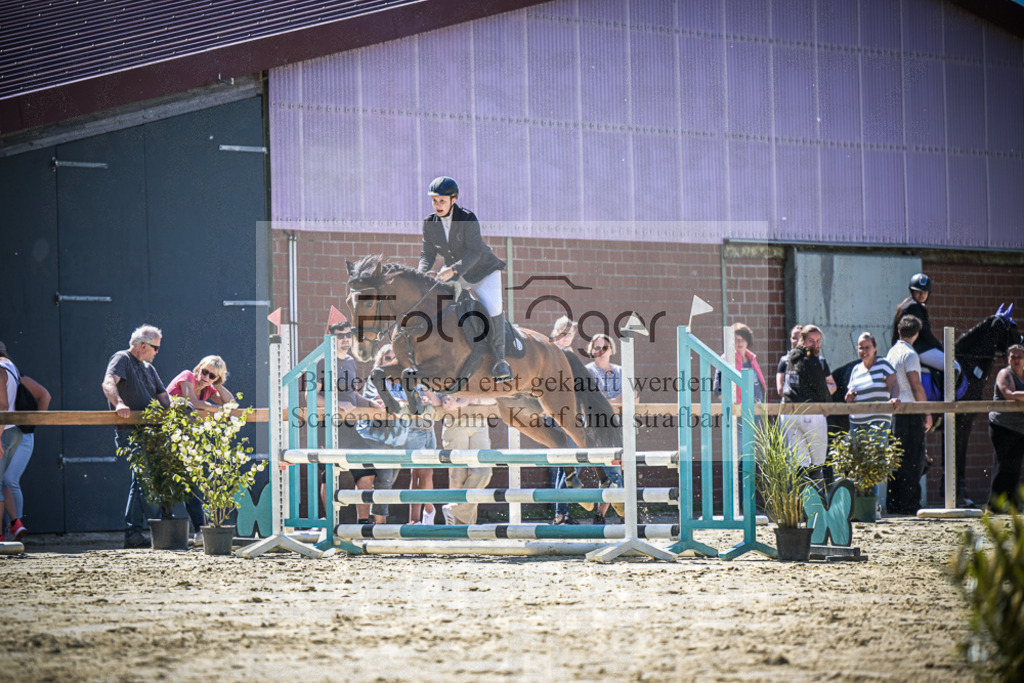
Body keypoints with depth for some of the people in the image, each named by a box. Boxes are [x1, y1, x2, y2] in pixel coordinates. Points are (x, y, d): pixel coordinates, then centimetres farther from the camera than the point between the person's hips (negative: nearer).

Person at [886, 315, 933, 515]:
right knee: (913, 461, -6)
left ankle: (893, 504, 11)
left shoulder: (891, 353, 14)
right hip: (910, 412, -8)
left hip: (894, 411, 8)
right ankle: (909, 504, -9)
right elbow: (916, 386, -15)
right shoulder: (909, 354, -11)